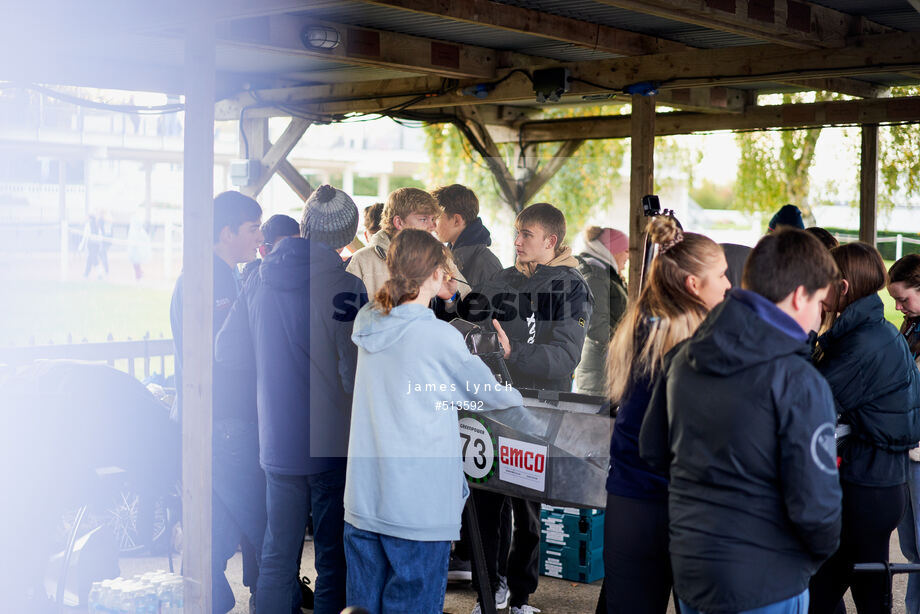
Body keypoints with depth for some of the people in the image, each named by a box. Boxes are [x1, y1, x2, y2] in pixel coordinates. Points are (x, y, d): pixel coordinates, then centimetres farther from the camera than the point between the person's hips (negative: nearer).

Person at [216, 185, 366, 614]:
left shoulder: (261, 280, 2)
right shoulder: (345, 287, -15)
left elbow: (229, 349, 11)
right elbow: (359, 373, -17)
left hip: (277, 443, 5)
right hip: (331, 445, -5)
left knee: (278, 554, 14)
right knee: (333, 558, 6)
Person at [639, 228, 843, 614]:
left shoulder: (682, 358, 1)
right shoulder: (800, 383, -20)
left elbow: (652, 450, 10)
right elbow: (814, 505, -21)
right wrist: (822, 550, -1)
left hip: (687, 569, 6)